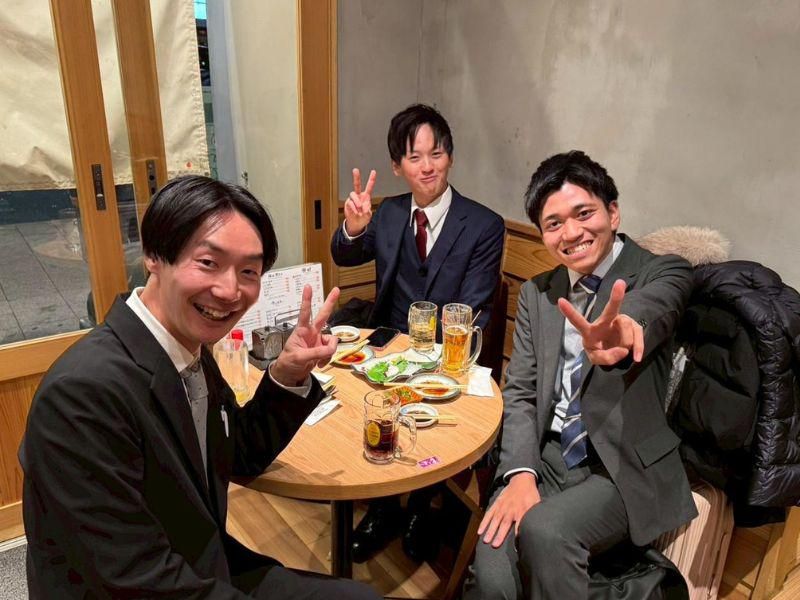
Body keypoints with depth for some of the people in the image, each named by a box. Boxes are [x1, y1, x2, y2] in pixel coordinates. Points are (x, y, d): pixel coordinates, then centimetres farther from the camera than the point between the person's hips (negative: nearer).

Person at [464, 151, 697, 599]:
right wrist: (520, 474, -11)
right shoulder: (537, 294, 9)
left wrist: (618, 329, -54)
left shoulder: (663, 274, -4)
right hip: (545, 458, 3)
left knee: (543, 530, -30)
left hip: (624, 469, -2)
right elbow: (520, 394, 5)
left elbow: (647, 313, -30)